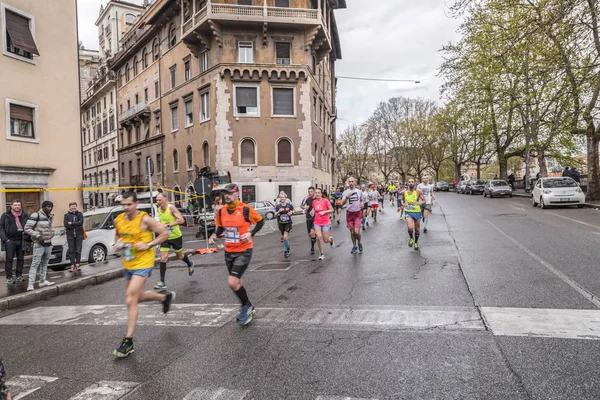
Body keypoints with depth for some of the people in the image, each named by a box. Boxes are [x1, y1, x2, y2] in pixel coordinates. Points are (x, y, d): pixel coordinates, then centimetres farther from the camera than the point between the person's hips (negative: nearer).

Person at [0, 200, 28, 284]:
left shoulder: (25, 215, 7)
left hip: (21, 241, 2)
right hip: (10, 241, -2)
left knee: (21, 259, 9)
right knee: (9, 259, 2)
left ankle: (19, 276, 20)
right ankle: (9, 277, 9)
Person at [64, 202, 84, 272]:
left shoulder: (79, 214, 8)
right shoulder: (67, 215, 7)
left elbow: (81, 222, -8)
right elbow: (65, 225, -6)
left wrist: (71, 223, -9)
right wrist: (76, 225, -9)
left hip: (79, 235, 0)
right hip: (70, 235, 0)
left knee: (78, 250, 1)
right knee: (71, 251, 1)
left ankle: (78, 264, 10)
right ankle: (72, 265, 5)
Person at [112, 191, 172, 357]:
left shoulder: (145, 219, -17)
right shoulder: (118, 220, 1)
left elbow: (164, 234, -11)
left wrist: (148, 245, -20)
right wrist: (117, 244, 0)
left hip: (143, 264, -8)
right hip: (128, 264, 8)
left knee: (130, 300, -13)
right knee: (137, 297, 21)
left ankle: (128, 341, -3)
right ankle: (165, 297, 47)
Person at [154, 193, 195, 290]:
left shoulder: (171, 207, -19)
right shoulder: (159, 209, 0)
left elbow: (181, 220, -28)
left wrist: (168, 225, -31)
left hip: (176, 236, -4)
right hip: (165, 237, 4)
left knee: (179, 256, 15)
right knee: (163, 258, -8)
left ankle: (190, 264, 48)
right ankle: (162, 282, -4)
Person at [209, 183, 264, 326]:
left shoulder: (246, 209, -15)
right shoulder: (221, 211, 0)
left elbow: (260, 221, -3)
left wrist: (251, 233, -17)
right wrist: (215, 234, -6)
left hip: (243, 251, -6)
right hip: (229, 252, 6)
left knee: (232, 282, -15)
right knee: (236, 282, 16)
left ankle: (247, 306, 12)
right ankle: (247, 308, 38)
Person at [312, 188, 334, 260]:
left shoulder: (325, 201, -10)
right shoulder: (313, 202, 1)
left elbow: (332, 210, -7)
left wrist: (324, 212, -18)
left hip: (326, 222, -2)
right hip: (317, 223, 3)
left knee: (326, 240, 2)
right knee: (319, 237, -14)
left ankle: (331, 239, 41)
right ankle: (322, 254, 0)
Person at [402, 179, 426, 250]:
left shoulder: (418, 191, -8)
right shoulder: (404, 192, -1)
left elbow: (424, 201, -5)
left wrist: (419, 203, -27)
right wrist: (404, 204, -5)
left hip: (417, 212, 0)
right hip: (408, 212, 0)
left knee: (417, 229, 13)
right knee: (410, 228, -22)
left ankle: (416, 242, 39)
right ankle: (411, 238, 10)